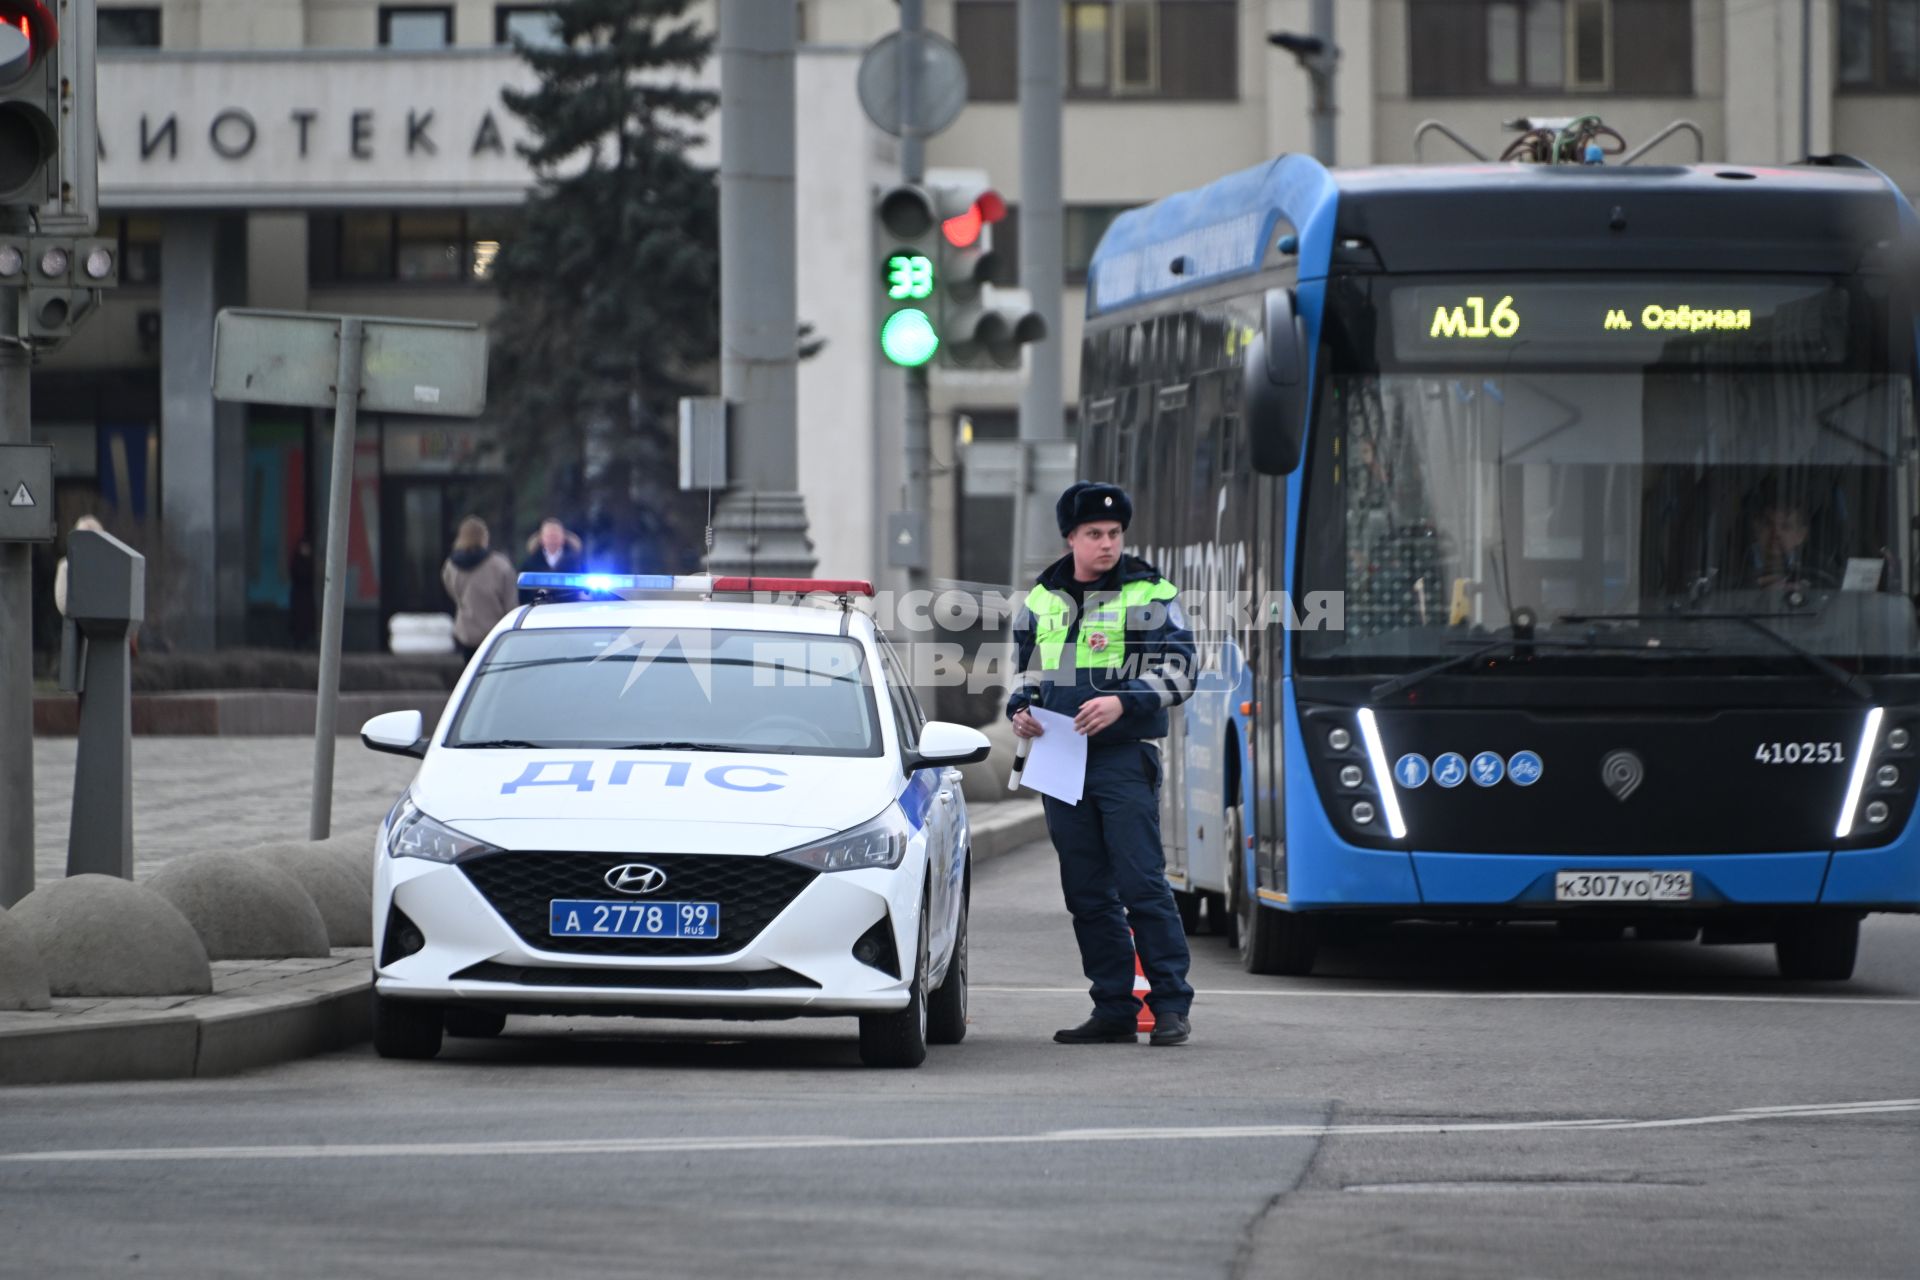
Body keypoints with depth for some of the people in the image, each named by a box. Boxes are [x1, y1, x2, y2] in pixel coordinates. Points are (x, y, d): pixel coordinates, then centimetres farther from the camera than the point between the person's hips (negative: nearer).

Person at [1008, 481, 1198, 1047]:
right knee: (1088, 894, 6)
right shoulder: (1041, 599, 13)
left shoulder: (1148, 594, 0)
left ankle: (1171, 1005, -4)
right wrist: (1020, 710, 4)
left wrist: (1123, 702, -21)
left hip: (1124, 760, -5)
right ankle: (1114, 1010, 11)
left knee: (1142, 884, -10)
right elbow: (1025, 672, 25)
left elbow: (1179, 671, -6)